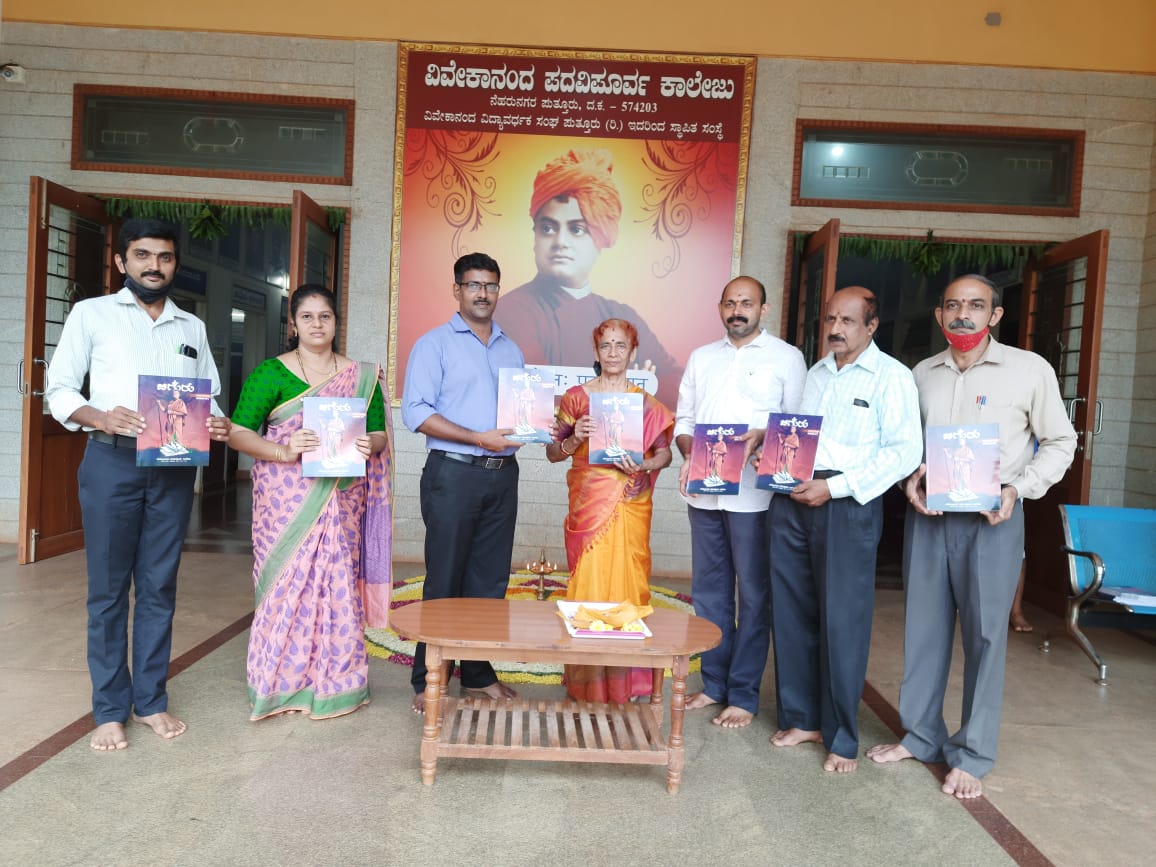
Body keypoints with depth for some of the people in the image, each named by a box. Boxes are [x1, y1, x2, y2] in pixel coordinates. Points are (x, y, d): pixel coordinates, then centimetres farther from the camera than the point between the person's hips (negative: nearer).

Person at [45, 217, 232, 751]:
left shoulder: (192, 327, 15)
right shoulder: (92, 314, 6)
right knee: (108, 589, 3)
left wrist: (216, 425, -7)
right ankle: (111, 710, 14)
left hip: (174, 467, 3)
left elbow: (210, 396, 15)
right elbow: (59, 389, 1)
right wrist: (101, 417, -19)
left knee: (159, 587, 8)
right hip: (112, 462, -2)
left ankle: (152, 700, 19)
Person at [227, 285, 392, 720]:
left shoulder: (361, 376, 10)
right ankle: (281, 684, 15)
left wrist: (369, 445, -13)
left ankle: (334, 682, 17)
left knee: (337, 581, 3)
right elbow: (238, 432, -4)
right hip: (286, 501, -2)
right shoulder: (271, 372, 2)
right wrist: (284, 451, -21)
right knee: (287, 582, -1)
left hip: (340, 501, 2)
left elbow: (379, 432, 10)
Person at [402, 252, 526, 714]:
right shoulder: (435, 343, -1)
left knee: (490, 580, 10)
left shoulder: (511, 350, 17)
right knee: (444, 580, 1)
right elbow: (415, 411, -11)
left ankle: (478, 672, 23)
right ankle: (427, 681, 13)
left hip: (503, 475, 5)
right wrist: (478, 438, -18)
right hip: (453, 473, -5)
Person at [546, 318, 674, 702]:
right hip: (588, 505, -1)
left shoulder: (647, 404, 7)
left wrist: (643, 466, -10)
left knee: (627, 583, 2)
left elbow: (664, 452, 9)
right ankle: (587, 683, 13)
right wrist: (574, 439, -12)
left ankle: (623, 684, 17)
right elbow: (553, 453, 7)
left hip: (630, 507, 1)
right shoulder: (575, 396, 4)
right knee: (588, 584, 0)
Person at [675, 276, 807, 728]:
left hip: (754, 493, -4)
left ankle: (744, 695, 14)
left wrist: (761, 438, -20)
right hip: (704, 491, 5)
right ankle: (715, 683, 25)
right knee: (708, 590, 11)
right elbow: (683, 420, 14)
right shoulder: (701, 358, 15)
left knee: (753, 594, 3)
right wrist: (689, 454, -5)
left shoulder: (786, 357, 2)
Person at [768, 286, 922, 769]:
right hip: (792, 501, 6)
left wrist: (834, 487, -17)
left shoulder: (891, 377, -3)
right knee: (791, 614, 9)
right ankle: (801, 718, 24)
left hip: (847, 507, -6)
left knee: (841, 621, -2)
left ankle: (843, 738, 12)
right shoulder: (815, 373, 18)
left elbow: (905, 451, -12)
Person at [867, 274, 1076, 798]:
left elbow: (1059, 442, 3)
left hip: (991, 518, -3)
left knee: (984, 634, 2)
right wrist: (910, 477, -3)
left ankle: (972, 755, 16)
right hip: (926, 514, 4)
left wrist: (1018, 489, -11)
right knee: (923, 627, 10)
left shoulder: (1030, 370, -2)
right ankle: (920, 735, 25)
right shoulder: (923, 373, 9)